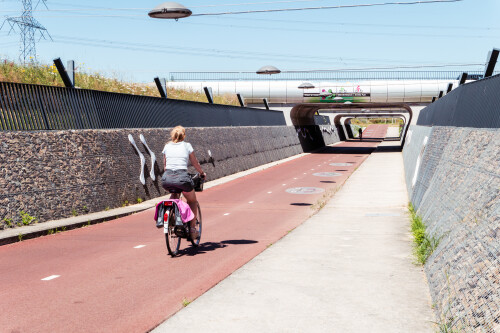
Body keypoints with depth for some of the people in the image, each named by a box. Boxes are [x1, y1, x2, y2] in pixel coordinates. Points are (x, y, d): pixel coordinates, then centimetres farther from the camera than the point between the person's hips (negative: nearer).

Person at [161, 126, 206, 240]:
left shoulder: (167, 146, 16)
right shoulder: (187, 145, 9)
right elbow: (195, 163, 16)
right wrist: (202, 173, 34)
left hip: (166, 178, 3)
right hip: (182, 178, -3)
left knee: (174, 194, 38)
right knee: (193, 201, 22)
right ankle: (192, 228, 18)